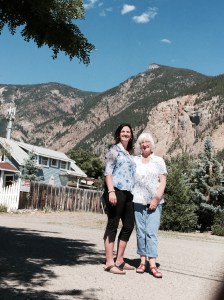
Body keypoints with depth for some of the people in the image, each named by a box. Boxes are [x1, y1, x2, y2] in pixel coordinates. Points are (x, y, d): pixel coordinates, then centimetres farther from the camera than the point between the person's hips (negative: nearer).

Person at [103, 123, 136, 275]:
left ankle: (119, 260, 17)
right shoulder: (114, 150, 1)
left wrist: (133, 192, 14)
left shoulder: (130, 154, 22)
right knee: (113, 225, -6)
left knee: (129, 225, 8)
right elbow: (108, 172, -8)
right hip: (116, 191, -8)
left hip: (128, 193, 8)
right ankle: (109, 262, -4)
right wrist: (111, 191, -20)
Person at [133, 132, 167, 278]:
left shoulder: (158, 161, 7)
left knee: (152, 232, -8)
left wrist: (156, 198, -9)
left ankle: (152, 264, -9)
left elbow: (163, 181, 2)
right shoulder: (134, 160, 11)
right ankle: (143, 261, 9)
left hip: (155, 202, -2)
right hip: (138, 201, 2)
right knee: (140, 232, 3)